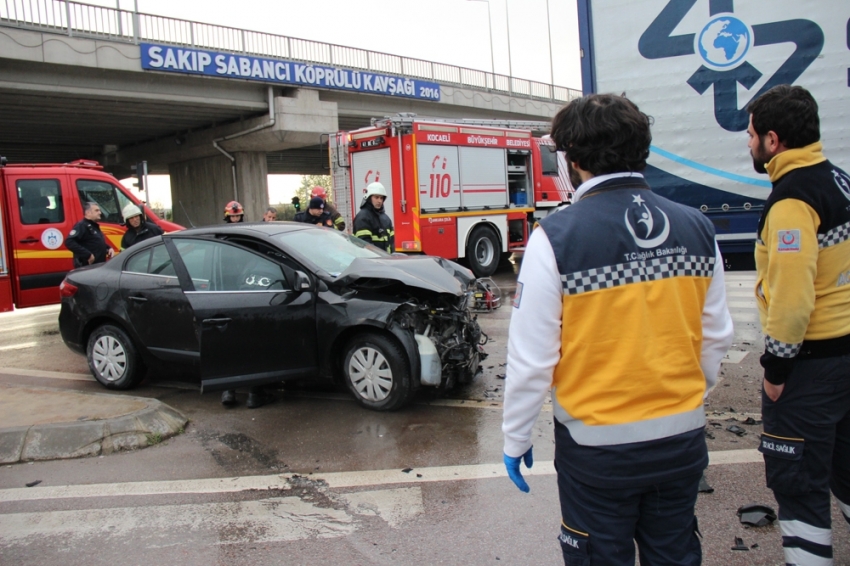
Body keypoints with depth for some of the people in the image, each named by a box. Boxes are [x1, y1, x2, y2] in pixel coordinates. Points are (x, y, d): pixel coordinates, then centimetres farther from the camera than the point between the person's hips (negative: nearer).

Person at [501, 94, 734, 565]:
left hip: (597, 443, -4)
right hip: (683, 439, 5)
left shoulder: (556, 238, -17)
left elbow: (532, 356, -15)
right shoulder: (697, 229, -3)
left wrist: (516, 438, -2)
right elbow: (716, 337, 5)